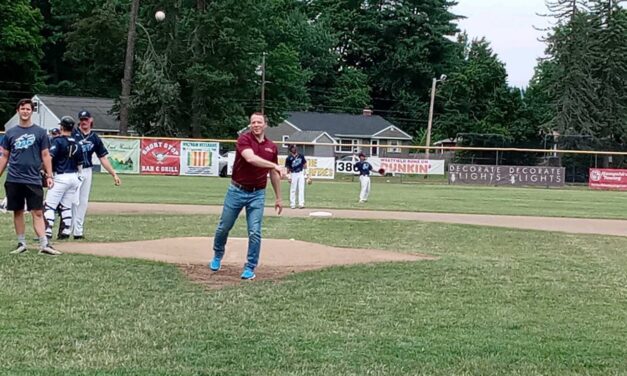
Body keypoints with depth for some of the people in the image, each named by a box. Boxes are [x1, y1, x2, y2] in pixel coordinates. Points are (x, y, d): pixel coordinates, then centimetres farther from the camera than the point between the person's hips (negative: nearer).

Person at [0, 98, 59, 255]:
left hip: (33, 180, -2)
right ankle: (21, 244, 15)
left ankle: (44, 245, -10)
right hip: (13, 180, 2)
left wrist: (49, 176, -4)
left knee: (38, 213, -6)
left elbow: (45, 155, 4)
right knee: (18, 212, 7)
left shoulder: (40, 132, 4)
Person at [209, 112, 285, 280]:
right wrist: (275, 165, -37)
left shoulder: (272, 147, 5)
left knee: (255, 233, -5)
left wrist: (278, 198, 14)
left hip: (257, 194, 2)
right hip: (237, 191, -2)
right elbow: (251, 158, -30)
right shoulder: (244, 139, -10)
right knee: (224, 227, 11)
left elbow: (274, 174, 14)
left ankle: (250, 268, 7)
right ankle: (217, 256, 37)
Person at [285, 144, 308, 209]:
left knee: (301, 189, 0)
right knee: (293, 190, 2)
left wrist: (305, 172, 5)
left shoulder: (301, 156, 2)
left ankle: (301, 203, 0)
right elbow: (288, 168, -5)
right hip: (293, 174, -3)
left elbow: (304, 164, 11)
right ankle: (292, 204, 9)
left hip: (301, 173, 3)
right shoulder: (289, 158, -7)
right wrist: (289, 177, -10)